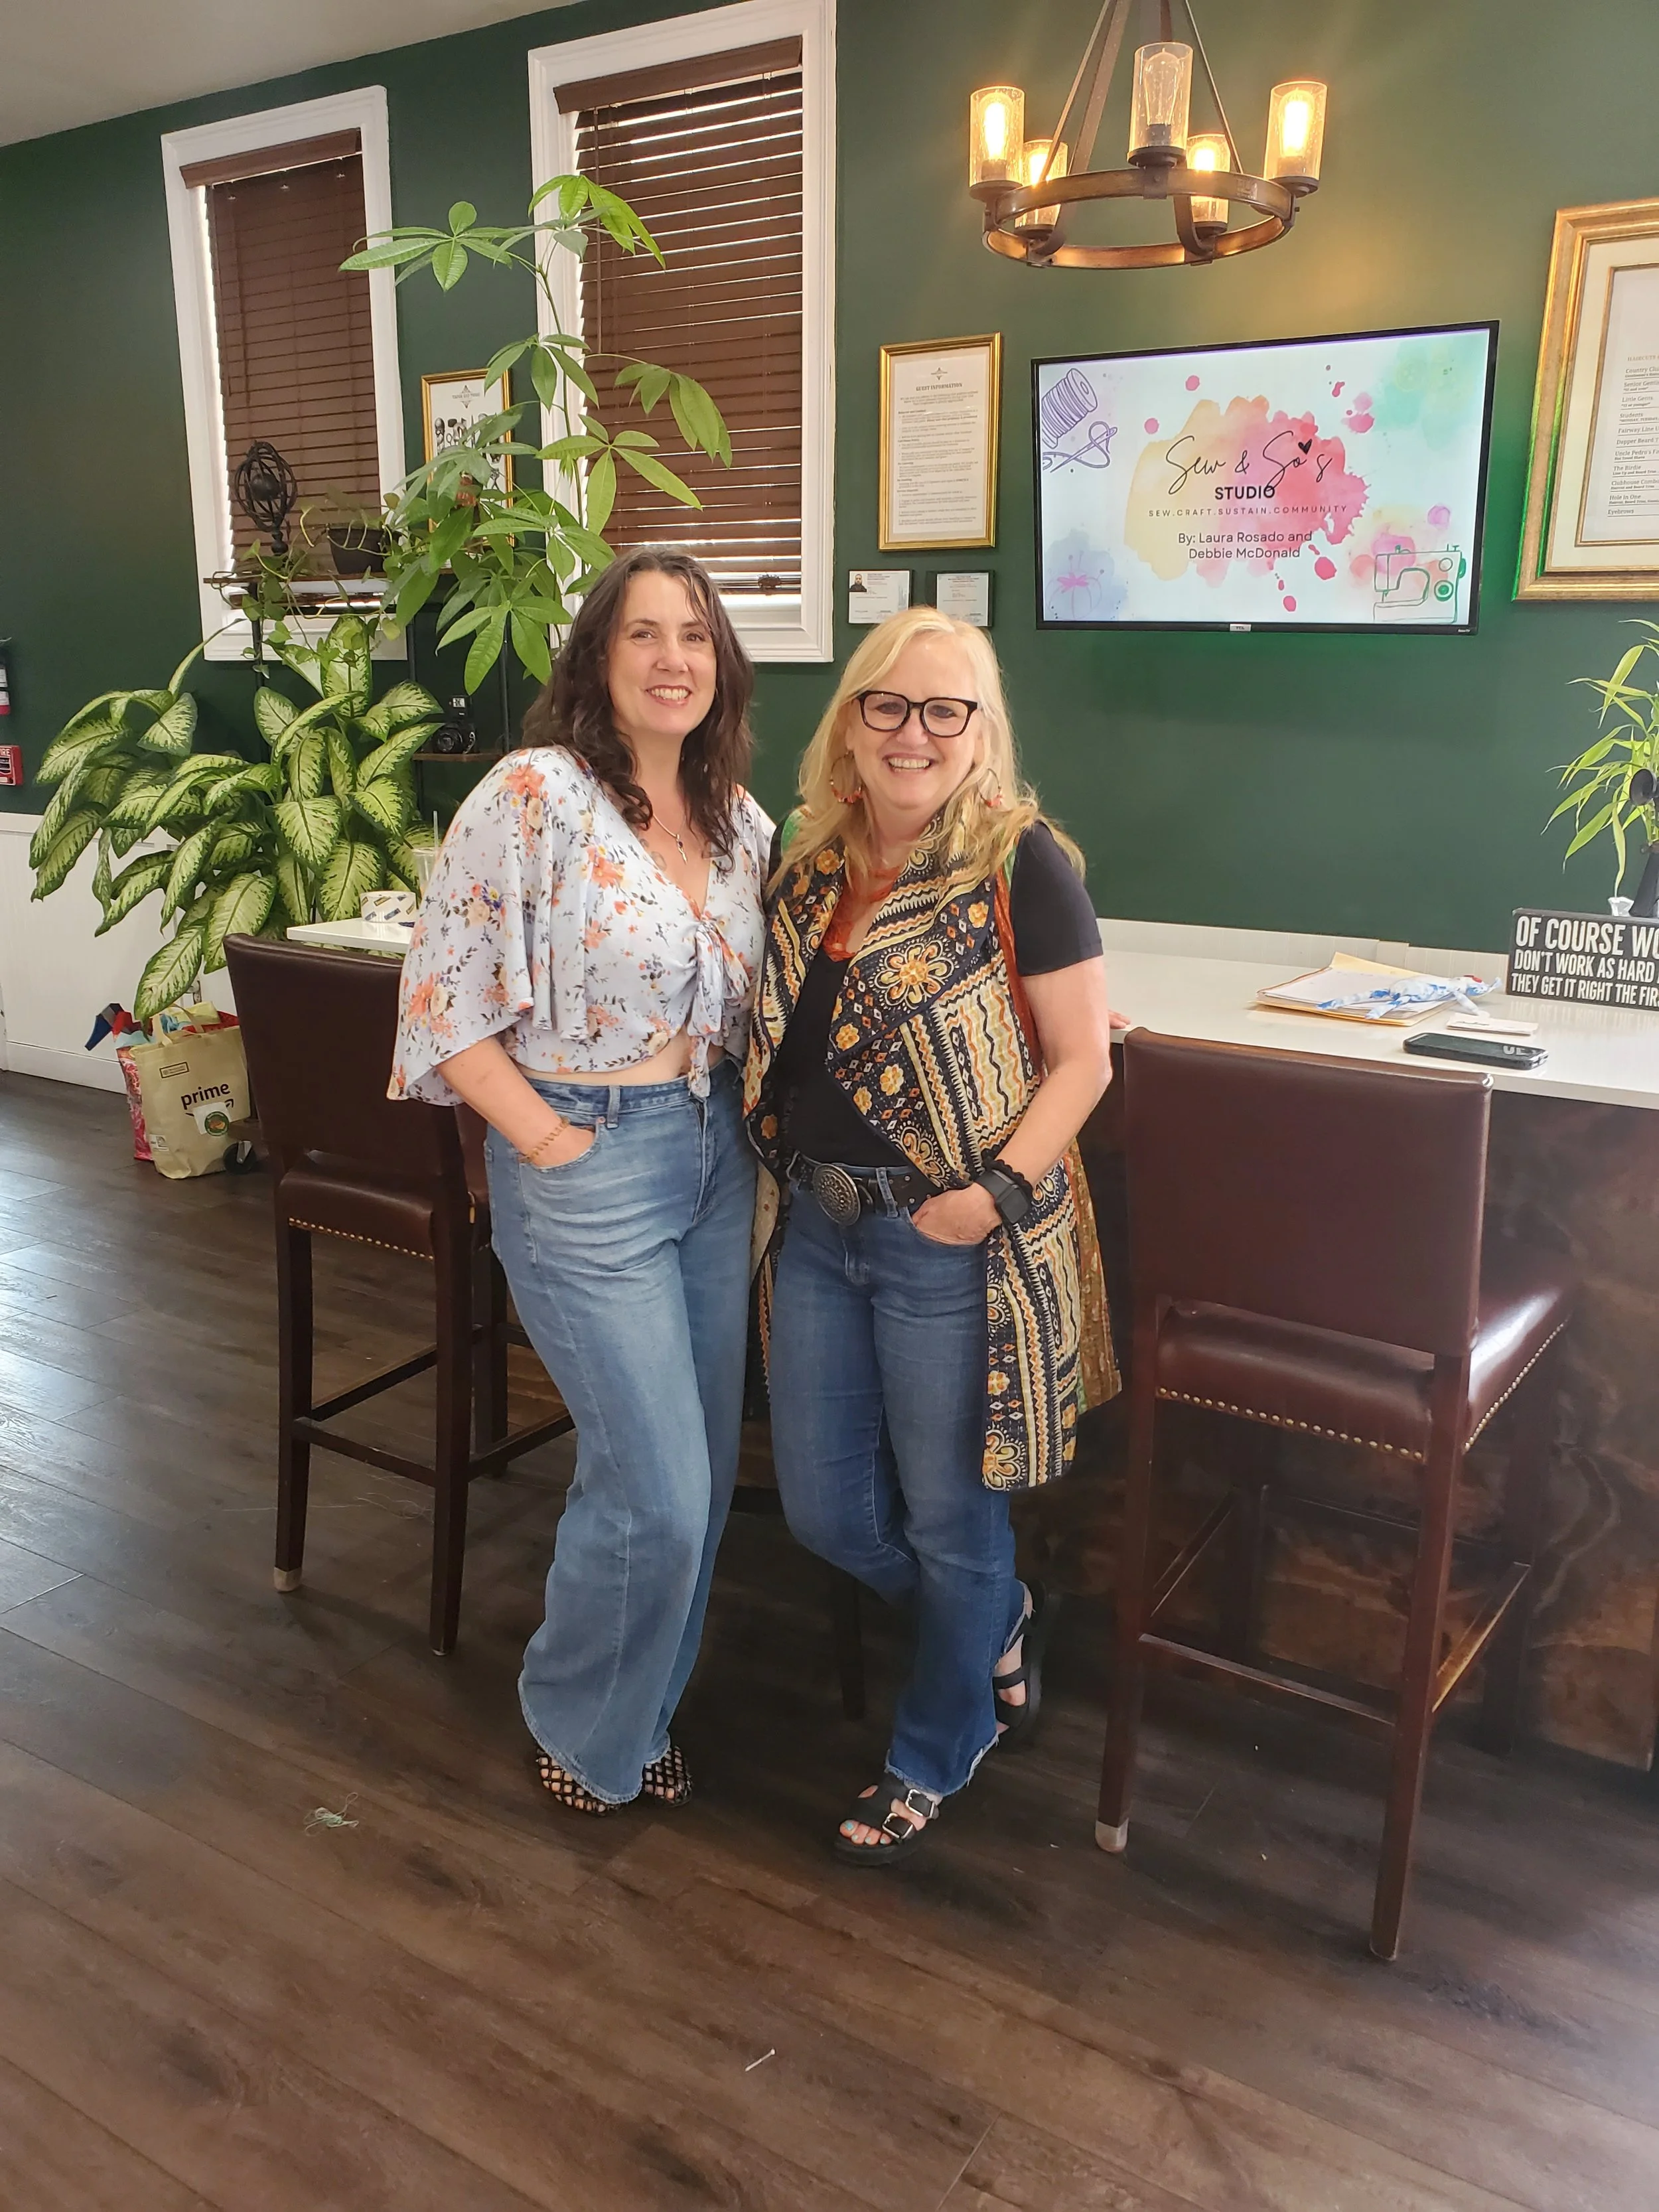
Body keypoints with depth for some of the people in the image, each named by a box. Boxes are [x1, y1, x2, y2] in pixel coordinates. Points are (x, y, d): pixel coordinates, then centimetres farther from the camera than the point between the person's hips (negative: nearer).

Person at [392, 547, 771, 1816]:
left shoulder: (740, 820, 6)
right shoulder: (536, 795, -14)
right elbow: (444, 996, -13)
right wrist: (547, 1141, -14)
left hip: (715, 1152, 7)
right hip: (588, 1162, -7)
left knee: (702, 1470, 15)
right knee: (659, 1492, -3)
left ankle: (644, 1707, 39)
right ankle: (581, 1725, 27)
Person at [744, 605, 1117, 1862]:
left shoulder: (1021, 866, -12)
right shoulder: (810, 863, 6)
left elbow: (1083, 1058, -11)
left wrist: (995, 1194, -20)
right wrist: (789, 1173, 5)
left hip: (953, 1247, -6)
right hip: (818, 1227, 7)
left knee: (949, 1520, 11)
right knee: (824, 1508, 15)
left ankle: (935, 1758, 37)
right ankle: (1004, 1622, 45)